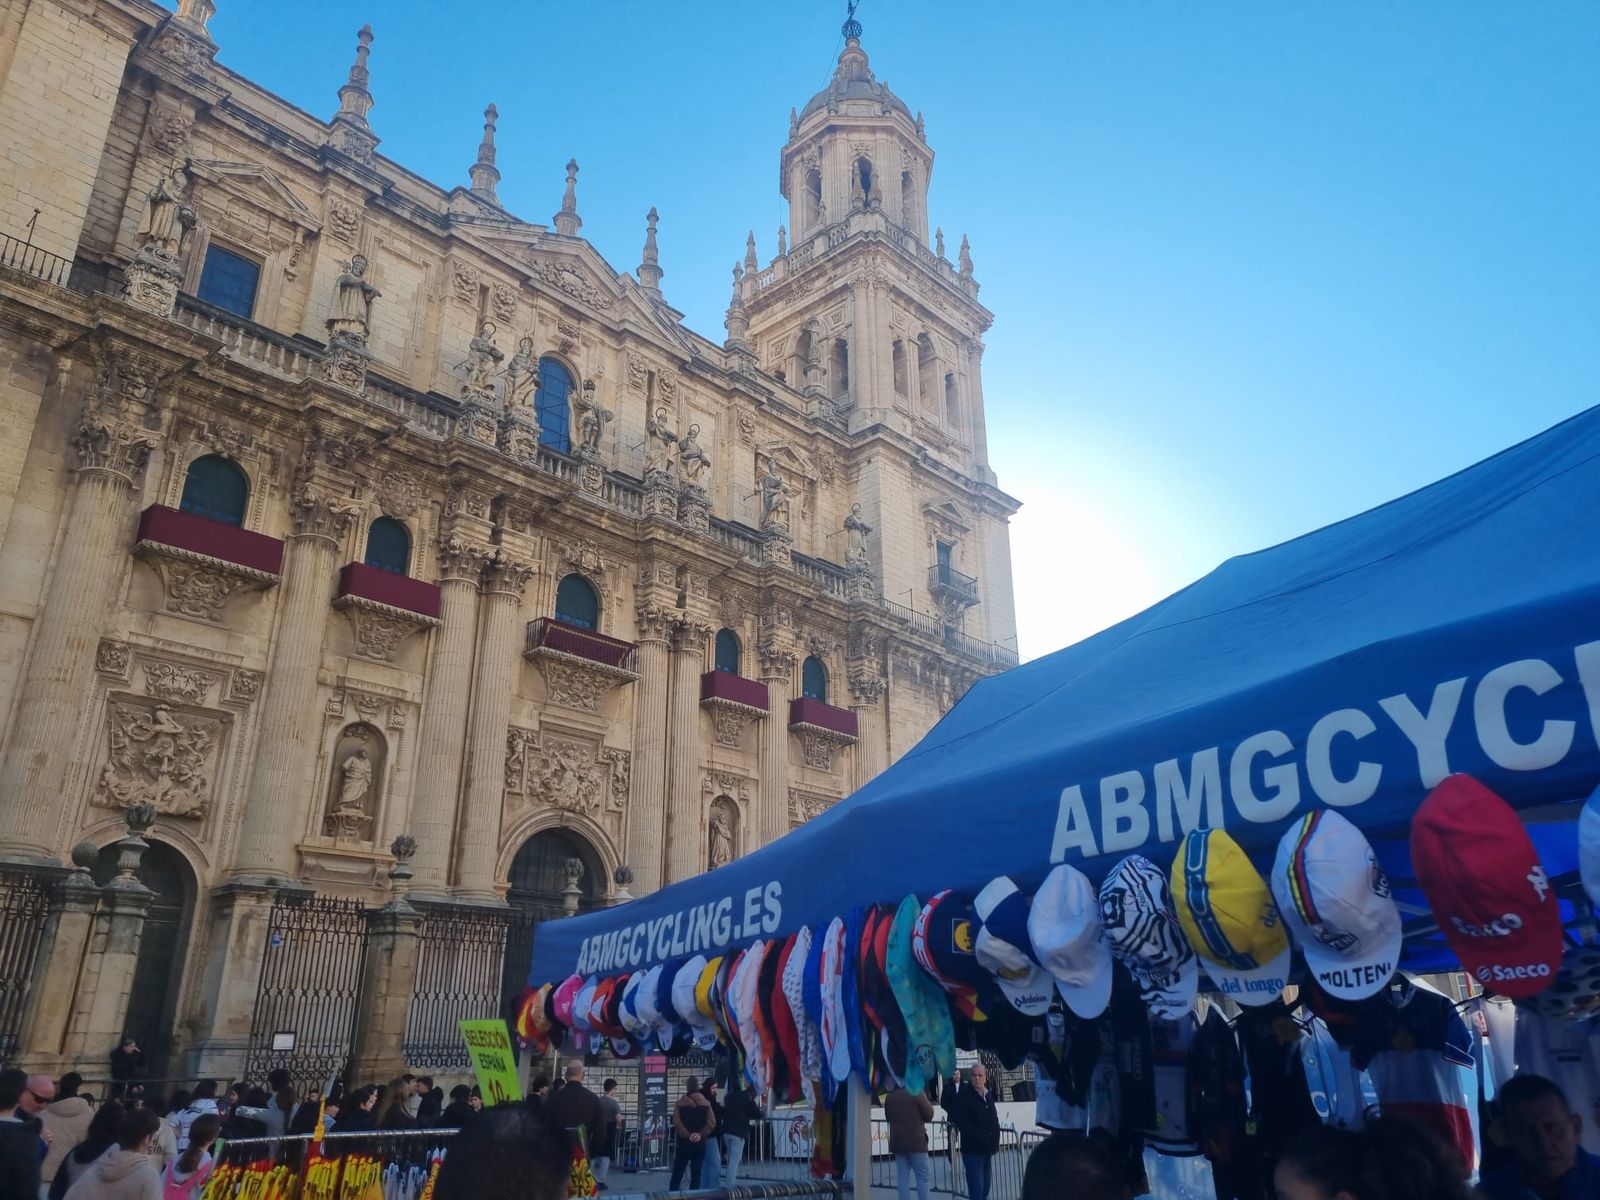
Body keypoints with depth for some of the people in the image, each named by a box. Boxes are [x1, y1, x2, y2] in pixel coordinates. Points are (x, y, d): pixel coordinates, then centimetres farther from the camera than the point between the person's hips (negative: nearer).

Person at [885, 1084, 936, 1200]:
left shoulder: (890, 1096, 4)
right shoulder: (917, 1093, -12)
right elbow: (929, 1114, -3)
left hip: (897, 1142, 5)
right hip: (916, 1141, -5)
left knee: (902, 1177, 7)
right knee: (922, 1177, 3)